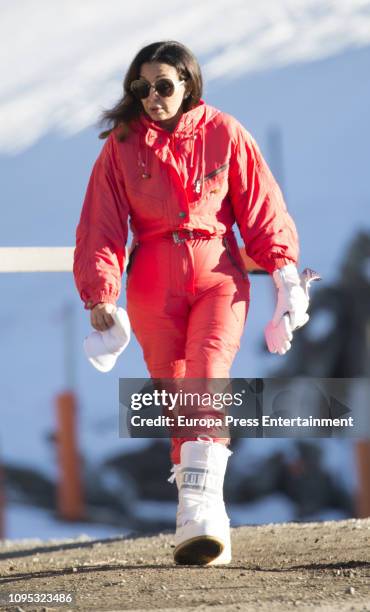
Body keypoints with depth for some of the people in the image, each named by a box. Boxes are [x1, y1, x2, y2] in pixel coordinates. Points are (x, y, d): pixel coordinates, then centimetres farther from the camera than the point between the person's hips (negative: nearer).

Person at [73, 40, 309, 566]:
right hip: (154, 281, 2)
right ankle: (209, 530, 4)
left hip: (218, 272, -2)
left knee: (208, 374, -22)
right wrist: (100, 294, -8)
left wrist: (284, 274, -3)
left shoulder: (224, 133, 2)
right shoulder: (123, 143, 4)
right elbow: (102, 224, 3)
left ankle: (200, 505, -34)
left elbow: (262, 207, 5)